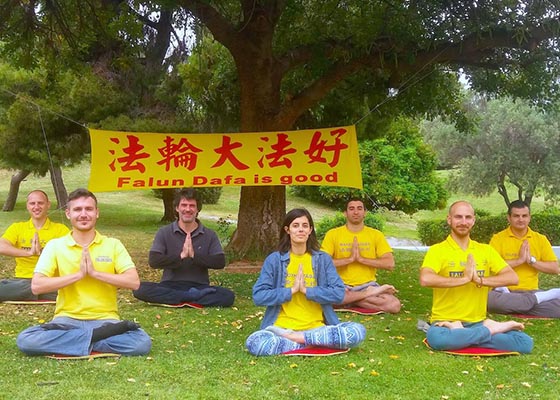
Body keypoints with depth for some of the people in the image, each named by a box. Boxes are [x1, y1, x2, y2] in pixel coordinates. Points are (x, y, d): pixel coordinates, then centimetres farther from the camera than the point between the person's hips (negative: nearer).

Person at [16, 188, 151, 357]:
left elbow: (134, 282, -6)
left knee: (142, 343, -30)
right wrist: (78, 274, -14)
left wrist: (95, 272, -13)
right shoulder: (55, 245, 4)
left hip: (105, 320, -1)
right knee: (25, 340, -29)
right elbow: (36, 286, -7)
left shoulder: (113, 244, 5)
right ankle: (98, 337, -21)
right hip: (67, 319, 1)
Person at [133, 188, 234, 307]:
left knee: (228, 296, -27)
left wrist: (194, 255, -16)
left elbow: (220, 262, -5)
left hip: (200, 286, 0)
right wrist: (181, 256, -18)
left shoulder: (209, 235, 7)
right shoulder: (164, 233, 5)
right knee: (140, 289, -29)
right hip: (170, 286, 1)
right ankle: (195, 297, -25)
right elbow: (153, 261, -8)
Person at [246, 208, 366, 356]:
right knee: (253, 342, -32)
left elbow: (339, 294, -4)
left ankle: (297, 338, -16)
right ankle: (317, 343, -18)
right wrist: (291, 290, -11)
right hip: (282, 327, -1)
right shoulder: (274, 259, 3)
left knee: (358, 331, -25)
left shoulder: (323, 259, 6)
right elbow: (258, 296, -5)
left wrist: (306, 290, -11)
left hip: (316, 327, 1)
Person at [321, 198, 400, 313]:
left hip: (367, 284, 1)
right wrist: (350, 259, -15)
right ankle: (368, 293, -19)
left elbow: (390, 264, -4)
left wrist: (361, 258, -12)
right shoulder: (333, 234, 3)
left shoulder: (376, 235, 6)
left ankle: (349, 299, -10)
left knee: (394, 305, -27)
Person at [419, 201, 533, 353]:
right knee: (436, 339, -39)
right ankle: (491, 329, -18)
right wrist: (464, 278, -20)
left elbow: (513, 278, -3)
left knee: (525, 343, -16)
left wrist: (480, 279, -17)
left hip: (478, 323, 3)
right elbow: (425, 279, -24)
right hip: (446, 322, -3)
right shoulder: (437, 250, -4)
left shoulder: (486, 250, 10)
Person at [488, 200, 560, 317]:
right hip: (505, 292, -2)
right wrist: (519, 260, -12)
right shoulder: (498, 238, 2)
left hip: (531, 291, 2)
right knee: (488, 298, -38)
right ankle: (537, 298, -21)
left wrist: (532, 260, -6)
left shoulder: (540, 239, 12)